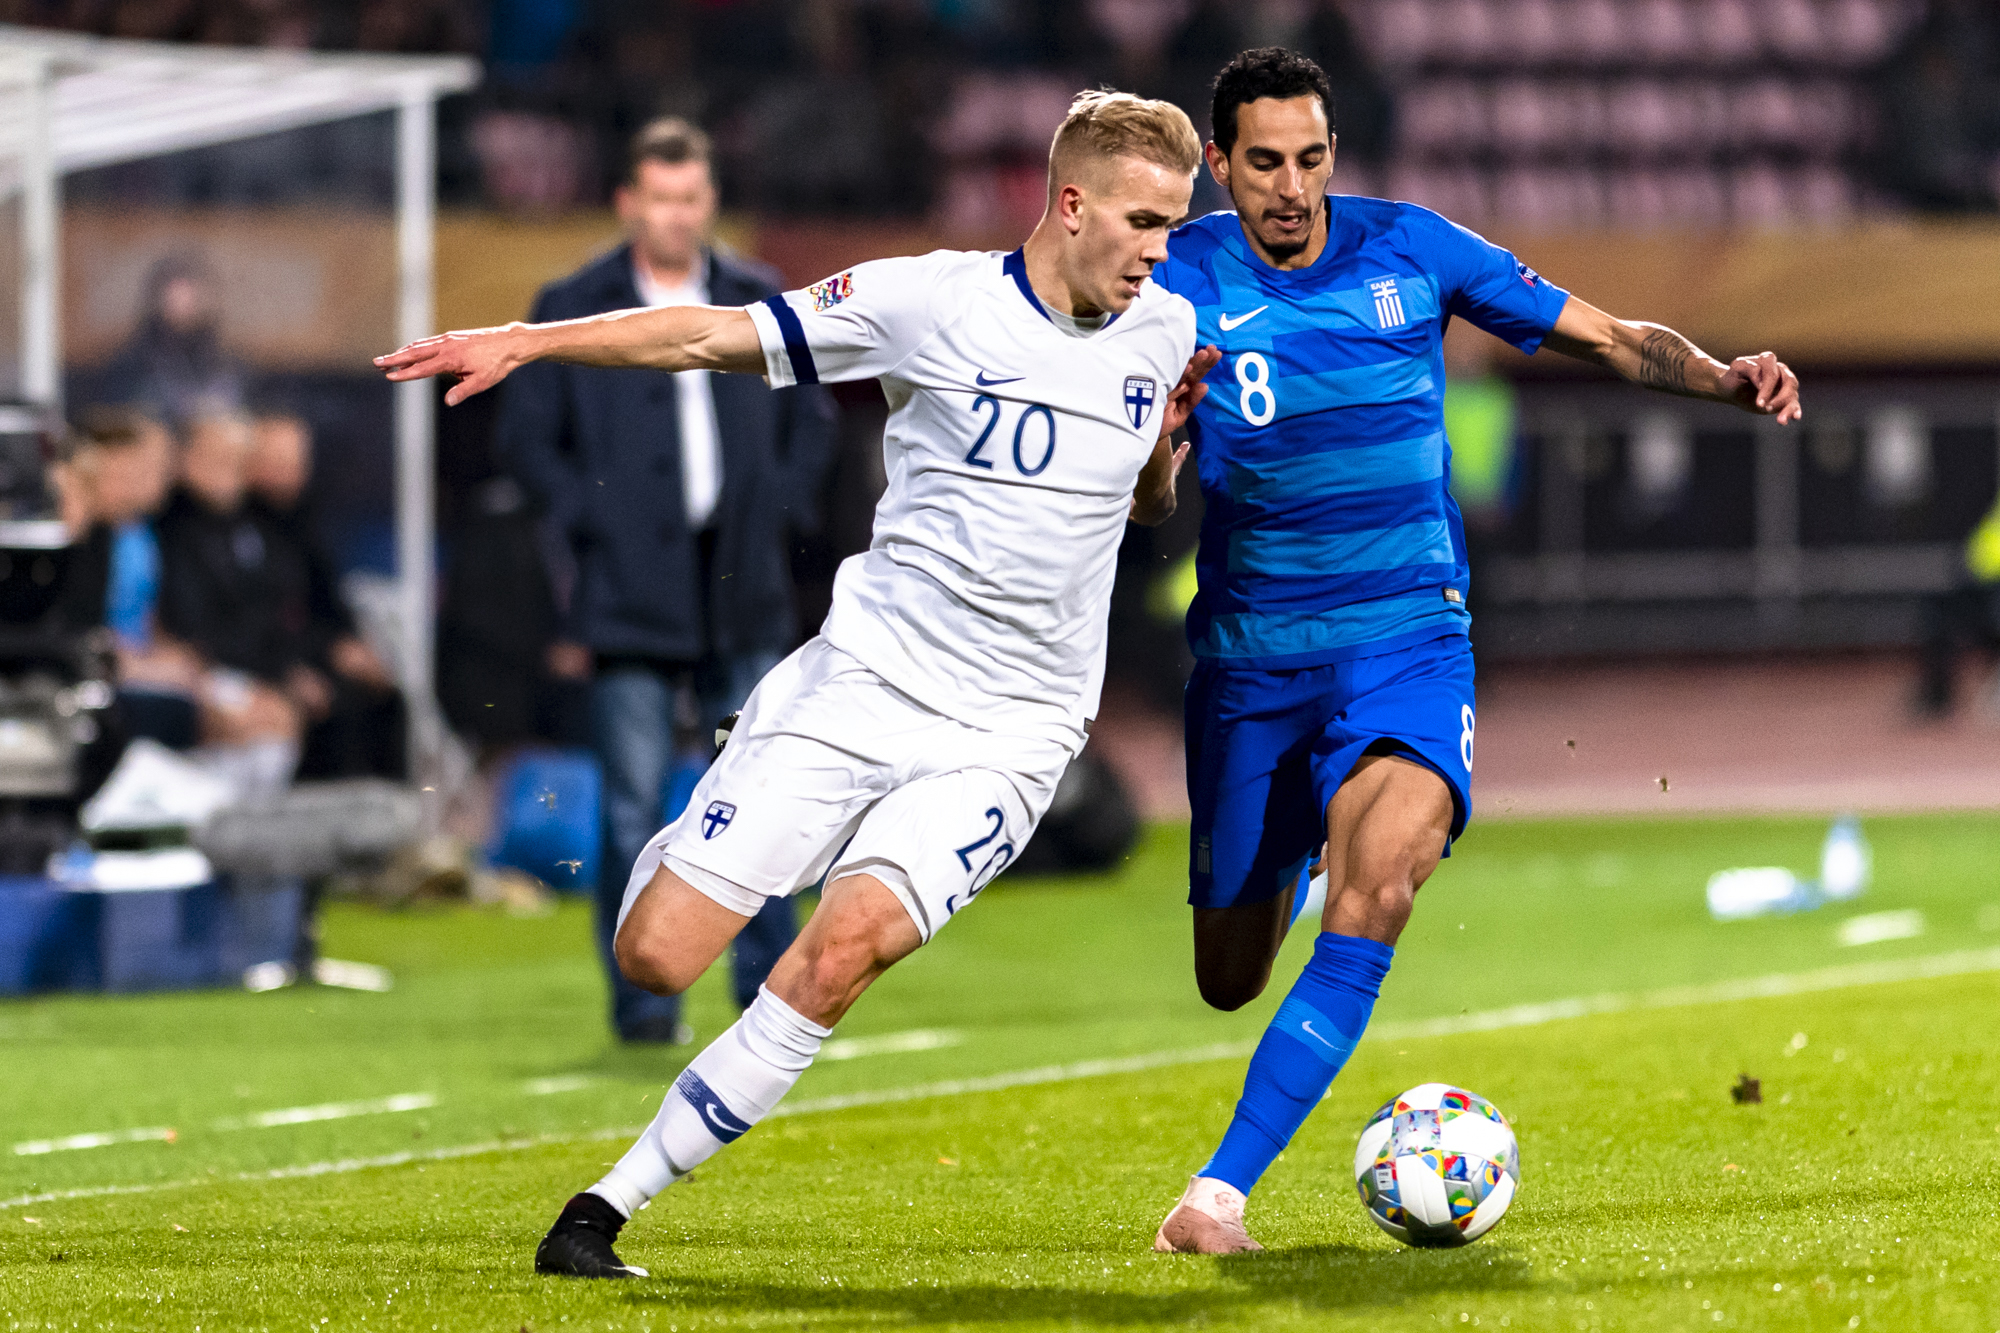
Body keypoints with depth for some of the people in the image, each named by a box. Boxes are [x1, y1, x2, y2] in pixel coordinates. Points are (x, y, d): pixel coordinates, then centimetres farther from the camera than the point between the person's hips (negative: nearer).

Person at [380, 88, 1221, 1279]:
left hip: (1007, 735, 1)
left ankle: (608, 1208, -13)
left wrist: (1168, 445, -2)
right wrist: (526, 340, -12)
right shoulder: (934, 301, -7)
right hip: (860, 684, -1)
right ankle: (684, 853, 34)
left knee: (841, 951, -23)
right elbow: (718, 334, -4)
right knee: (655, 959, -6)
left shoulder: (1166, 332, 5)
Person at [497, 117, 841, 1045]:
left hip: (744, 589, 3)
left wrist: (782, 509, 6)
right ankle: (642, 998, 2)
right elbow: (526, 435, 3)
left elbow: (810, 415, 19)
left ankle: (770, 990, 10)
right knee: (635, 803, -3)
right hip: (630, 589, -3)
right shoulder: (571, 310, 2)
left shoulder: (761, 304, 10)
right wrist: (587, 521, -7)